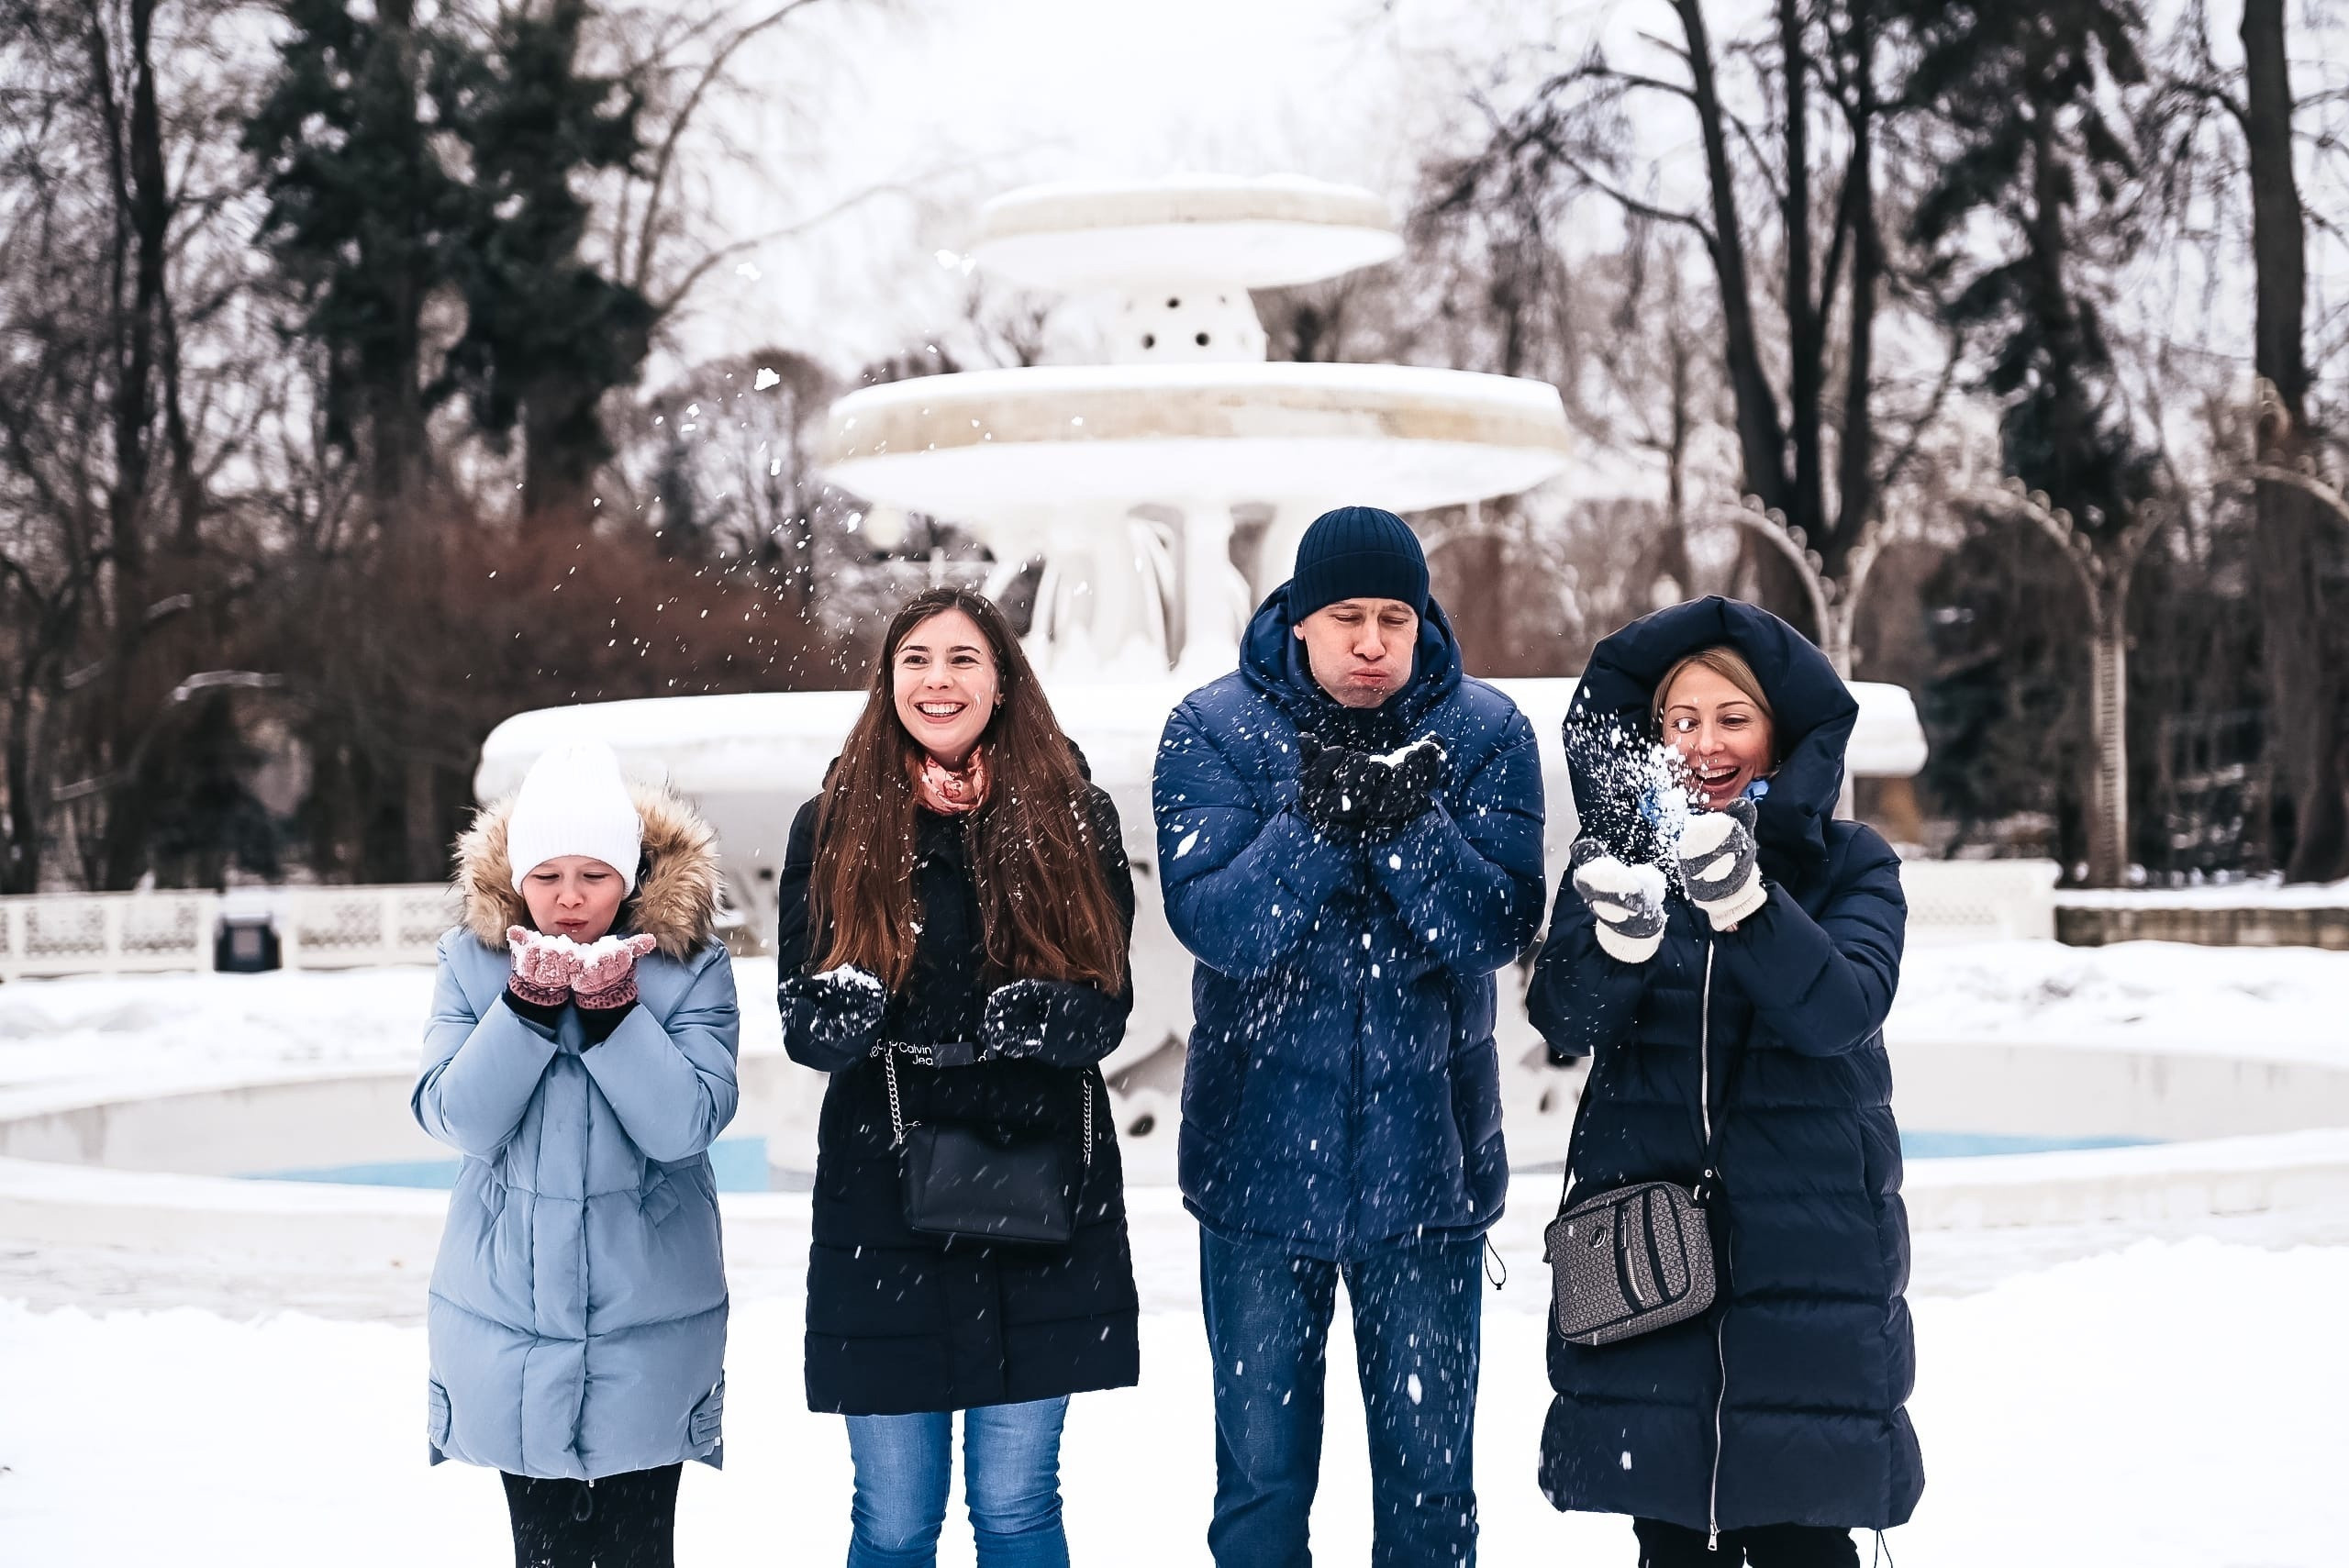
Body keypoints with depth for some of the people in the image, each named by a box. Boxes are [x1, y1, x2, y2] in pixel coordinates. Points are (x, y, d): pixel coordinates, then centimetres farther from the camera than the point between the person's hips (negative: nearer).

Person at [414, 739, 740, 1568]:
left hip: (645, 1323, -1)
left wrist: (611, 1005, -23)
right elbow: (457, 1119, -10)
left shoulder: (690, 967, -5)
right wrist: (529, 999, -20)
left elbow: (685, 1126, -16)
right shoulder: (473, 961, 0)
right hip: (511, 1319, 1)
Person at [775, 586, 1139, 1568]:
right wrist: (844, 1014, -23)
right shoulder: (832, 829, 4)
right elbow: (802, 1021, 0)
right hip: (881, 1200, 0)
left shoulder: (1075, 820, 4)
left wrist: (1039, 1017, -22)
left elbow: (1107, 1011, 0)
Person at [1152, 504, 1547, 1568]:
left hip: (1426, 1155, 1)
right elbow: (1215, 923, -15)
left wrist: (1410, 824, -25)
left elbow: (1501, 930, -10)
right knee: (1261, 1470, 9)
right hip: (1262, 1152, 0)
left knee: (1429, 1465, 10)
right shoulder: (1214, 729, -5)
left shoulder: (1485, 733, -3)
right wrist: (1317, 822, -29)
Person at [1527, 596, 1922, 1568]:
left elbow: (1842, 1008, -17)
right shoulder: (1621, 852, 6)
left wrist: (1742, 897, -33)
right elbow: (1566, 1025, -7)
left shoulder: (1848, 866, 1)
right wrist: (1619, 939, -29)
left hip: (1807, 1249, -2)